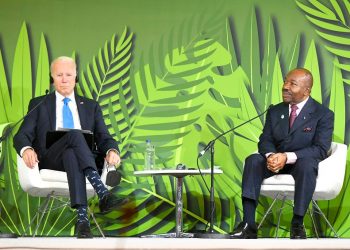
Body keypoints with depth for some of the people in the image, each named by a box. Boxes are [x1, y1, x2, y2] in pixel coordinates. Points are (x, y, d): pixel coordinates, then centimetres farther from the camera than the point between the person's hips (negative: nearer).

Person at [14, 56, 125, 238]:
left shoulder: (91, 106, 23)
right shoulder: (38, 104, 19)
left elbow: (103, 138, 13)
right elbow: (21, 136, 7)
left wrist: (112, 151, -13)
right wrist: (26, 149, -19)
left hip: (83, 160, 1)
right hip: (49, 160, -1)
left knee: (71, 155, -39)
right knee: (75, 134, -35)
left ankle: (82, 218, -55)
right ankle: (102, 194, -51)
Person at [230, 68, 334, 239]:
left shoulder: (323, 115, -5)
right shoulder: (275, 111, 11)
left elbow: (320, 149, -15)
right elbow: (265, 140, 5)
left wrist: (288, 157, -29)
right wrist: (270, 155, -22)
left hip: (301, 162, -4)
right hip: (275, 161, 4)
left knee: (306, 165, -39)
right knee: (252, 160, -26)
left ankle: (297, 225, -33)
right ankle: (249, 224, -34)